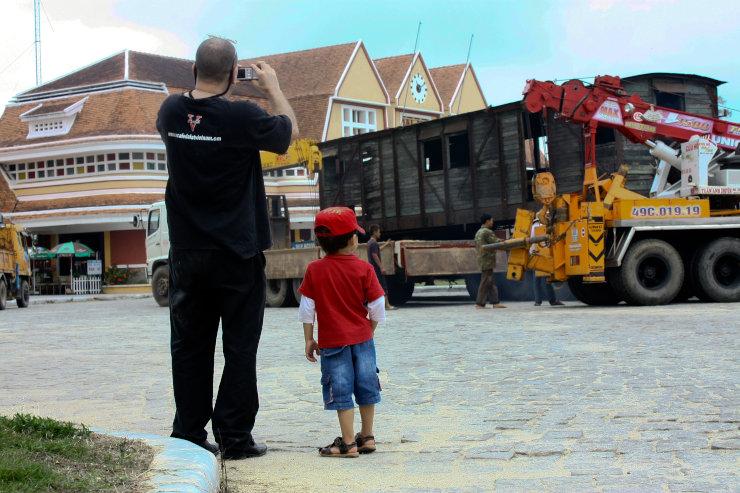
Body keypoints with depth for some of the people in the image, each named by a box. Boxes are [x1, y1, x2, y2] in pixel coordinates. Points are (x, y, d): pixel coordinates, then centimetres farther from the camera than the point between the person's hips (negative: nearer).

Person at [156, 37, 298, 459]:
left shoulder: (172, 111, -1)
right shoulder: (242, 116, -15)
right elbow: (290, 131, 3)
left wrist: (214, 91, 21)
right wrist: (273, 88, 15)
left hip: (187, 253, 5)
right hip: (238, 254, -4)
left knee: (190, 346, 10)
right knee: (240, 347, 4)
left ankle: (189, 434, 14)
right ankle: (234, 437, 6)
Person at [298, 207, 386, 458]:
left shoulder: (314, 270, -5)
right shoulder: (363, 268, -5)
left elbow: (307, 309, -3)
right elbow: (377, 308, -3)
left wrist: (309, 339, 6)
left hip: (332, 341, -1)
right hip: (362, 338, 2)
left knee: (341, 391, 3)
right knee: (366, 386, 14)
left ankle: (348, 443, 3)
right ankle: (367, 437, 24)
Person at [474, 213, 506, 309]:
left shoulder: (478, 232, 18)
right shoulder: (488, 232, -13)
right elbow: (496, 243, -13)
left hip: (482, 260, 10)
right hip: (487, 260, -10)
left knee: (492, 282, 10)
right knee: (485, 282, -7)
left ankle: (495, 302, 8)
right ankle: (480, 303, -6)